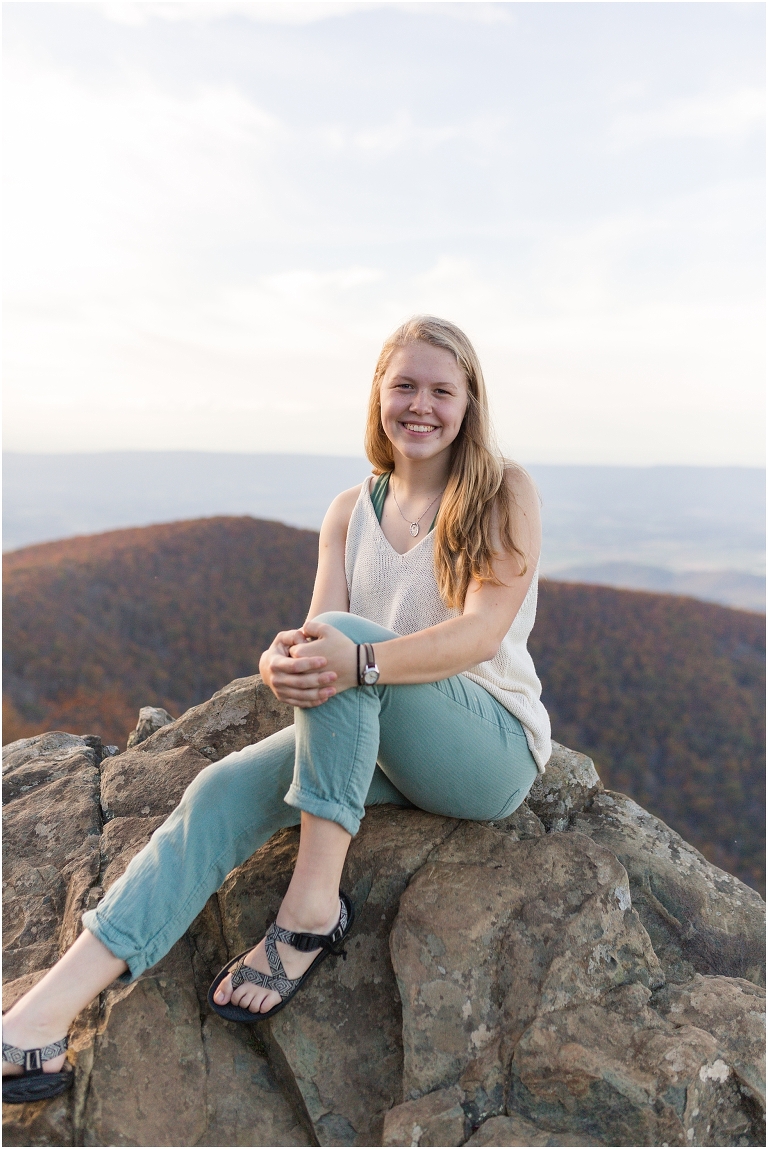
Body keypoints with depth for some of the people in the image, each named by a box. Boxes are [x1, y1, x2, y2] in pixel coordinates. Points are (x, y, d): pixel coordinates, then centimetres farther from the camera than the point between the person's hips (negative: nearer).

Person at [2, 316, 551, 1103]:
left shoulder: (503, 494, -5)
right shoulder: (350, 513, 7)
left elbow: (483, 631, -19)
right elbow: (319, 634, -4)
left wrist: (361, 661, -37)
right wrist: (283, 662, -29)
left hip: (495, 744, -4)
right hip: (377, 743, 4)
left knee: (350, 633, -31)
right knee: (226, 791, -20)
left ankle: (313, 907, -26)